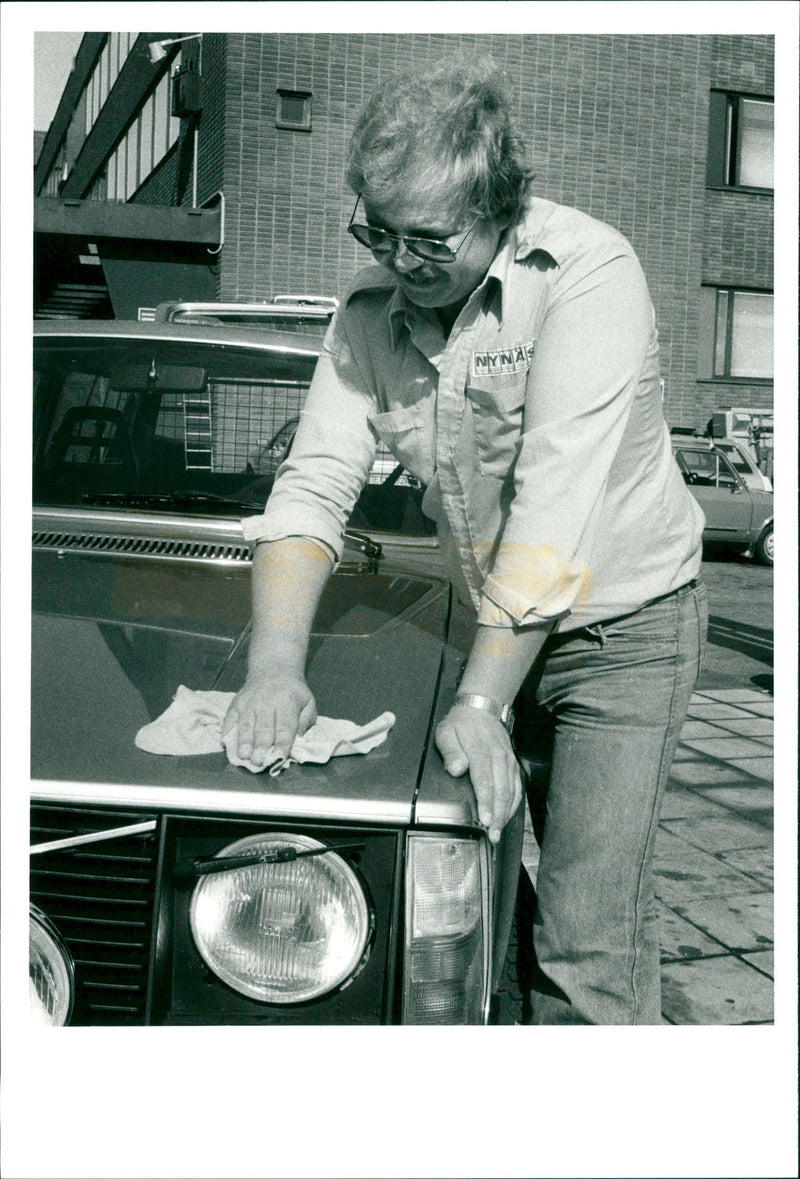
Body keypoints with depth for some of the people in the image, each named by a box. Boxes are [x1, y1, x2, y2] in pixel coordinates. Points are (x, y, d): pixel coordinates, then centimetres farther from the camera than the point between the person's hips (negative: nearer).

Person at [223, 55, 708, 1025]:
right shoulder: (371, 311, -5)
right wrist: (276, 663, -23)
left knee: (586, 941, -10)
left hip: (625, 624, -5)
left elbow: (558, 503, -29)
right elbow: (313, 485, -8)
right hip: (497, 622, 5)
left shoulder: (587, 272, -22)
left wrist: (482, 703, -32)